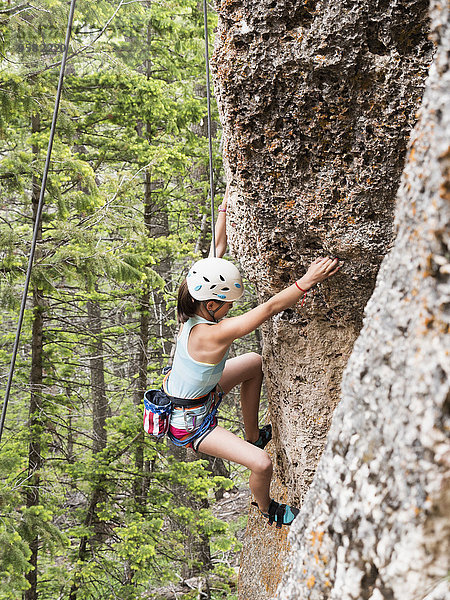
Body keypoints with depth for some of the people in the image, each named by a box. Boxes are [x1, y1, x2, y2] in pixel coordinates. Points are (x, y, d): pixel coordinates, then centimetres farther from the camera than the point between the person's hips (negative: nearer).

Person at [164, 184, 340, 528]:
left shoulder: (195, 312, -14)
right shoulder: (215, 334, -38)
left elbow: (219, 245, -7)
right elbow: (270, 308, -43)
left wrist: (227, 204, -3)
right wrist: (307, 281, -46)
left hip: (197, 391, 9)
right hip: (189, 421, -9)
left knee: (254, 363, 23)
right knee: (262, 464, -17)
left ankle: (254, 435, 37)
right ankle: (266, 509, 19)